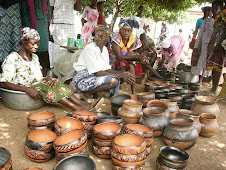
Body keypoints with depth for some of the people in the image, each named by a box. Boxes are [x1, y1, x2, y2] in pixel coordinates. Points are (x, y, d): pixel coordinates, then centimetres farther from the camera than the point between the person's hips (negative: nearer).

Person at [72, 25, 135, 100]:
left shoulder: (104, 49, 8)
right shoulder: (89, 48, -17)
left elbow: (107, 69, 8)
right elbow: (97, 73, -22)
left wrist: (122, 73, -7)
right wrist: (120, 75, -20)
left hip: (92, 77, 8)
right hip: (81, 80, -8)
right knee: (113, 81, -24)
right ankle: (87, 93, -10)